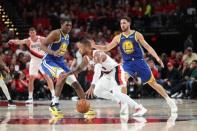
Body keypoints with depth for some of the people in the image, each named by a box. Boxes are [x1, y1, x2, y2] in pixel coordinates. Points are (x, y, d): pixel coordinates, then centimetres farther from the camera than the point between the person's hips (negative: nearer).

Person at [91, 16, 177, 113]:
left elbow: (147, 47, -6)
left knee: (153, 83, 4)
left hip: (139, 61, -2)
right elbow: (107, 48, 9)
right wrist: (95, 46, -7)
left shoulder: (137, 35, -4)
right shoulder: (118, 38, 5)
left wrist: (157, 58, -16)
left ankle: (169, 100, 16)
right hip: (127, 63, 2)